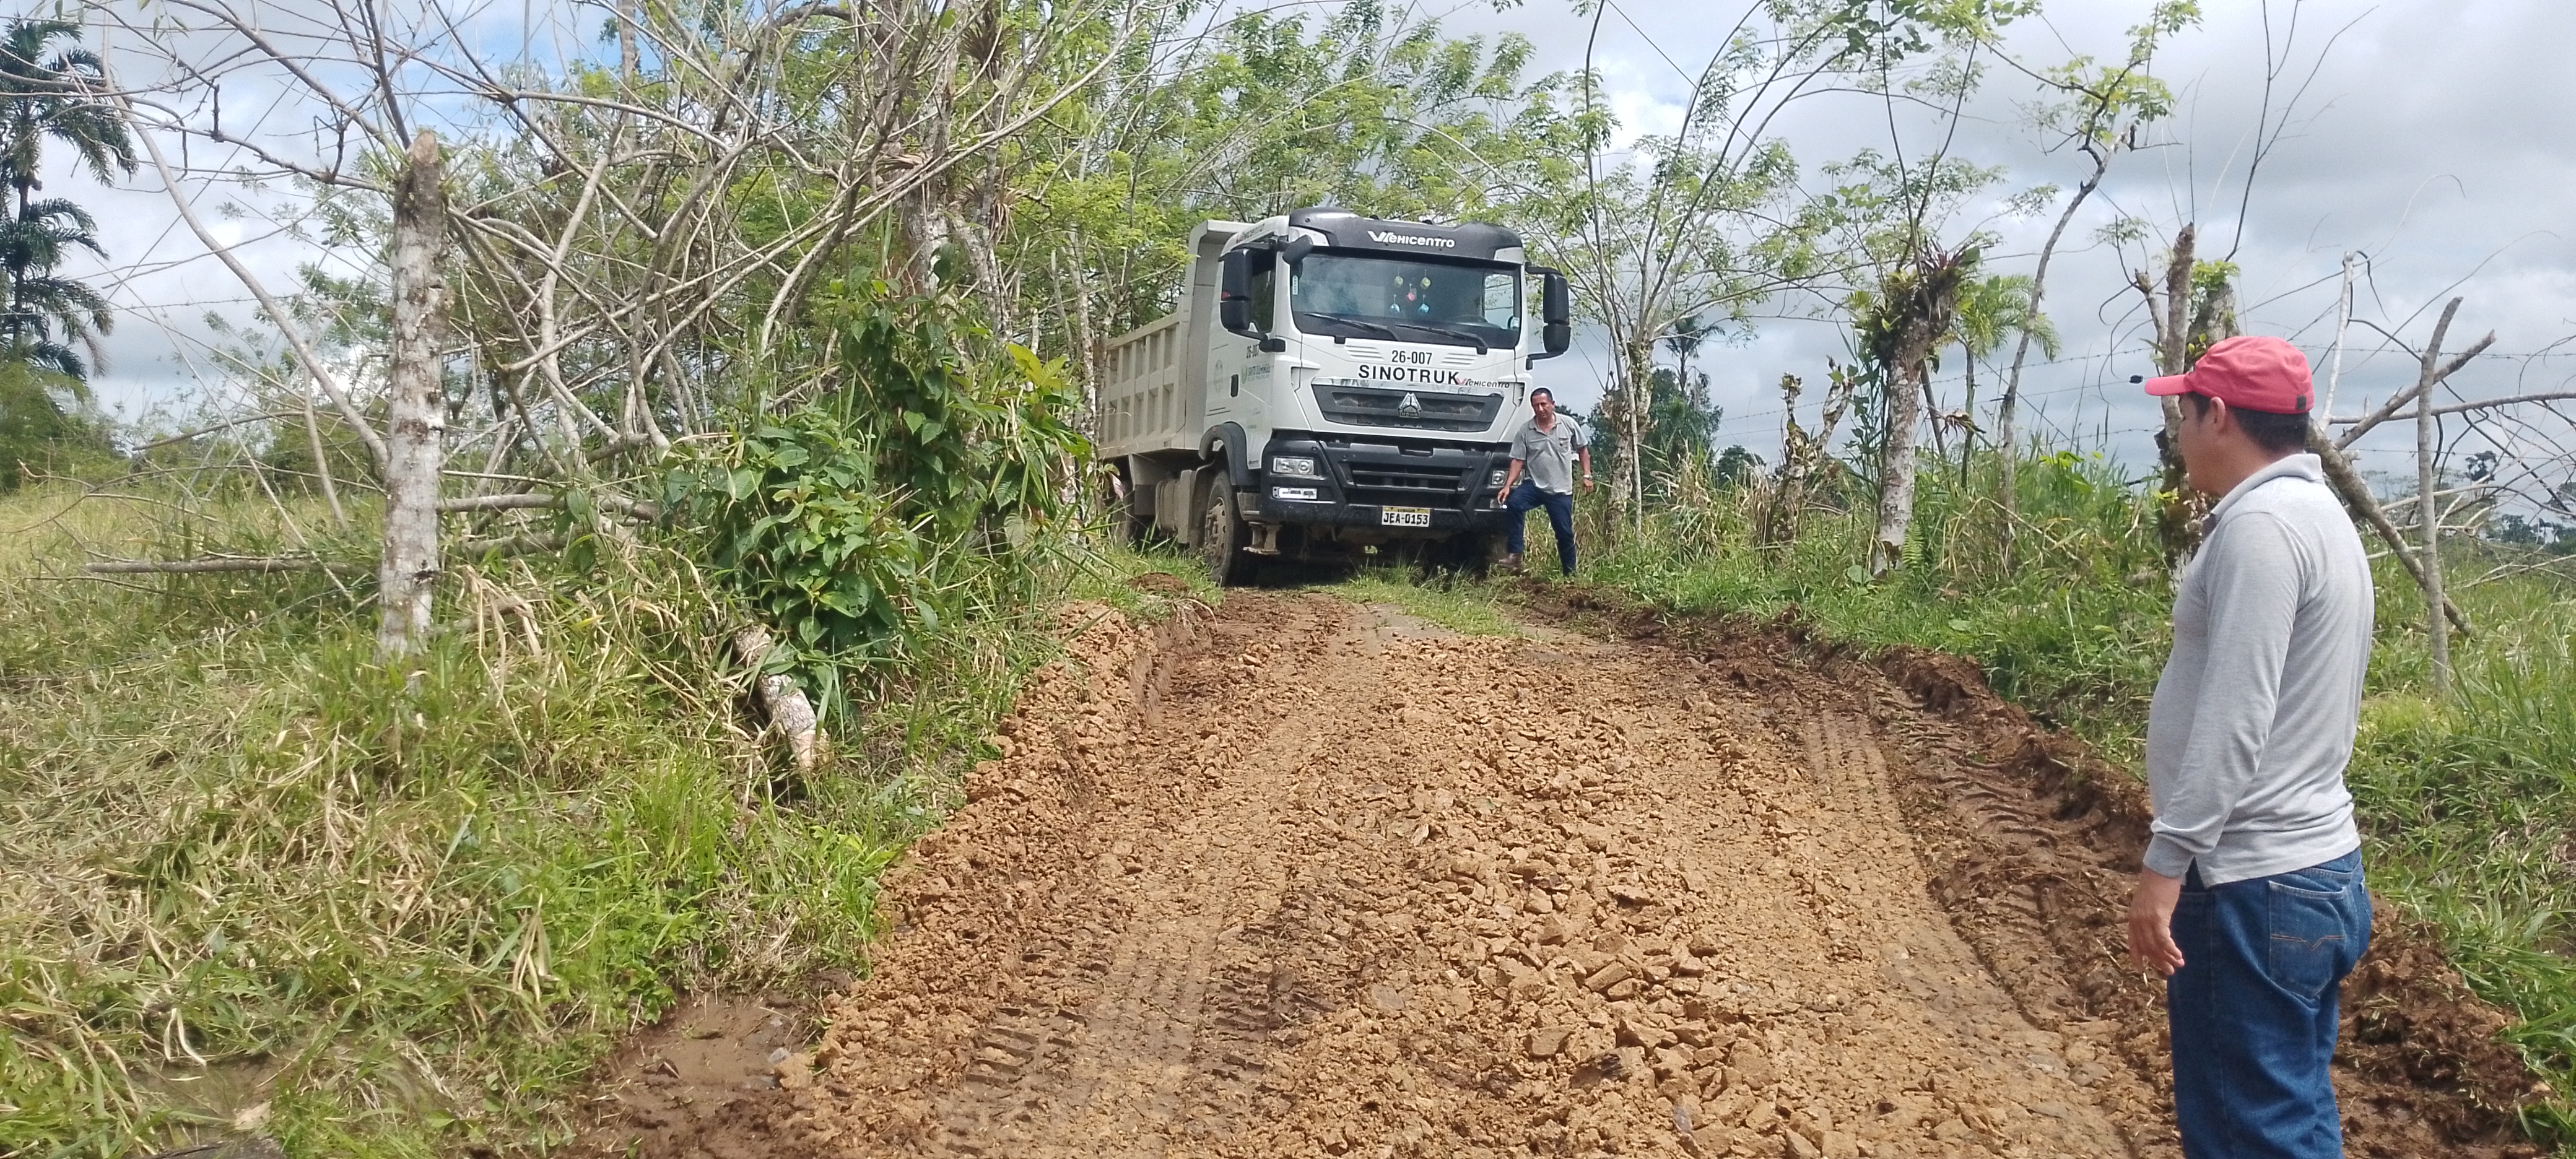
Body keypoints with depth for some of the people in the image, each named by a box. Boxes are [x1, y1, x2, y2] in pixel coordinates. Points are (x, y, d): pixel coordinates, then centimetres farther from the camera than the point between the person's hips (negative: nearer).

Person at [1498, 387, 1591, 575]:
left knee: (1565, 533, 3)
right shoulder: (1525, 431, -1)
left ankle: (1570, 573, 20)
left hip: (1561, 491, 0)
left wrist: (1587, 475, 2)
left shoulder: (1569, 424, -1)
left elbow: (1583, 449, 9)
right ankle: (1514, 555, -27)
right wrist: (1508, 485, -13)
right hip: (1534, 485, 0)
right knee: (1513, 503, -29)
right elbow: (1518, 461, -2)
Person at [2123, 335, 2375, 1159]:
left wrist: (2166, 860, -20)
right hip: (2315, 865, 10)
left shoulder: (2261, 522, -17)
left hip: (2255, 883, -10)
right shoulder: (2316, 513, 15)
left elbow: (2233, 717, -22)